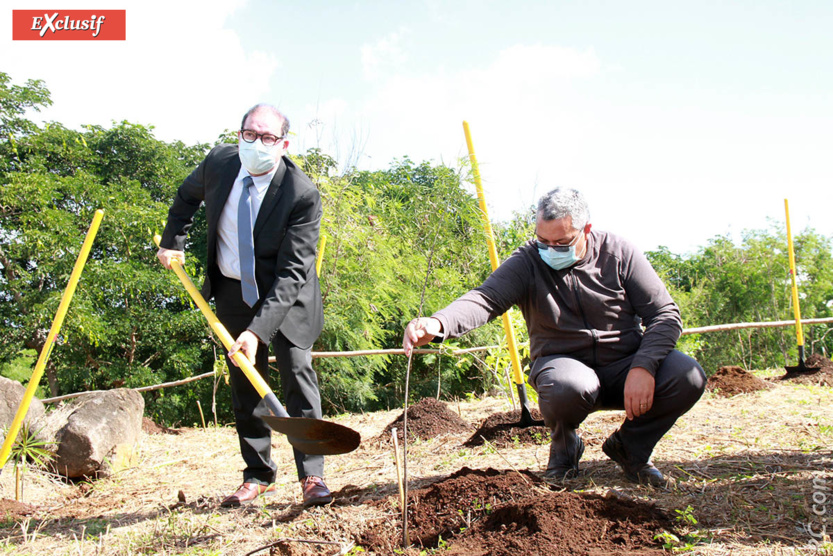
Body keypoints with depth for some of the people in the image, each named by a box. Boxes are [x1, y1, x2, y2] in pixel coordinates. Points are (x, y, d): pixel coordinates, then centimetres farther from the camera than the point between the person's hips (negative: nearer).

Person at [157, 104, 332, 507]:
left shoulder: (303, 195, -27)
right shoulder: (218, 163, -12)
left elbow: (292, 273, -30)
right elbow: (187, 196, 14)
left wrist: (257, 330, -37)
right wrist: (172, 242, 7)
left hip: (286, 291, -4)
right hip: (231, 289, 4)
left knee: (296, 369, -15)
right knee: (243, 381, 7)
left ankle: (311, 475, -8)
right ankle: (258, 475, 18)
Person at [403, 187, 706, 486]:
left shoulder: (618, 253, -4)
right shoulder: (527, 262, -8)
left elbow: (665, 314, -5)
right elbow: (485, 298, -26)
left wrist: (643, 367, -23)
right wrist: (438, 324, -47)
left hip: (624, 363, 3)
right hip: (563, 361, -2)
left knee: (687, 377, -24)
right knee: (568, 387, -38)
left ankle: (630, 446, 6)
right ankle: (564, 446, 1)